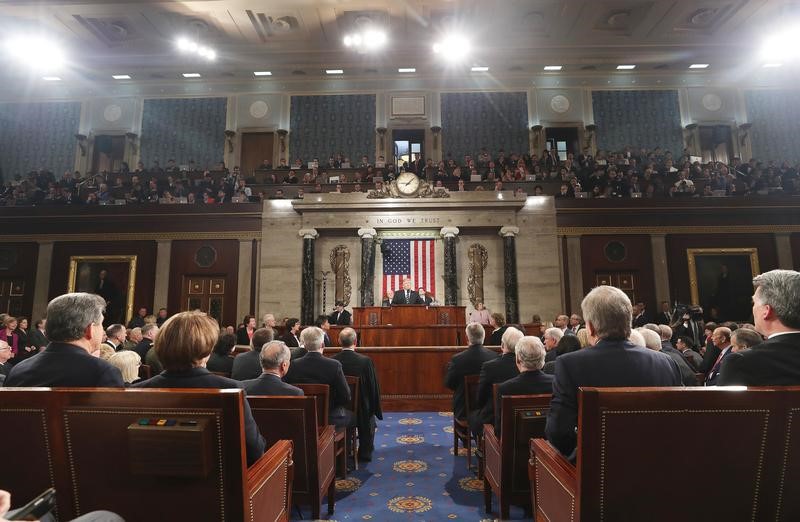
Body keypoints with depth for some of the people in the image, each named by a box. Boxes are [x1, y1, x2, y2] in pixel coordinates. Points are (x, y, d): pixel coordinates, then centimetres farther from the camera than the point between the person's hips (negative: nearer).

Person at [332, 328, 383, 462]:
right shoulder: (365, 361, -23)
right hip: (361, 410, -2)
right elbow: (374, 387, -15)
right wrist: (377, 410, 1)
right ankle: (365, 454, 37)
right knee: (369, 419, 32)